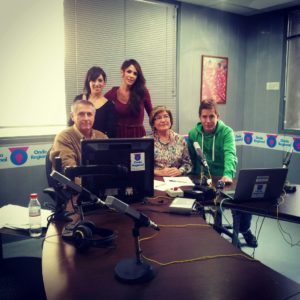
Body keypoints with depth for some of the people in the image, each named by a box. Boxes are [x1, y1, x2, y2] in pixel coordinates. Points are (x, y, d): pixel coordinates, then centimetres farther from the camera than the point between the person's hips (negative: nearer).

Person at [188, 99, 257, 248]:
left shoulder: (226, 132, -8)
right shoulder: (193, 134, 0)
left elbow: (230, 154, -24)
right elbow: (190, 159, 1)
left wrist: (228, 174, -42)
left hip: (223, 179, -1)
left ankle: (244, 229, 15)